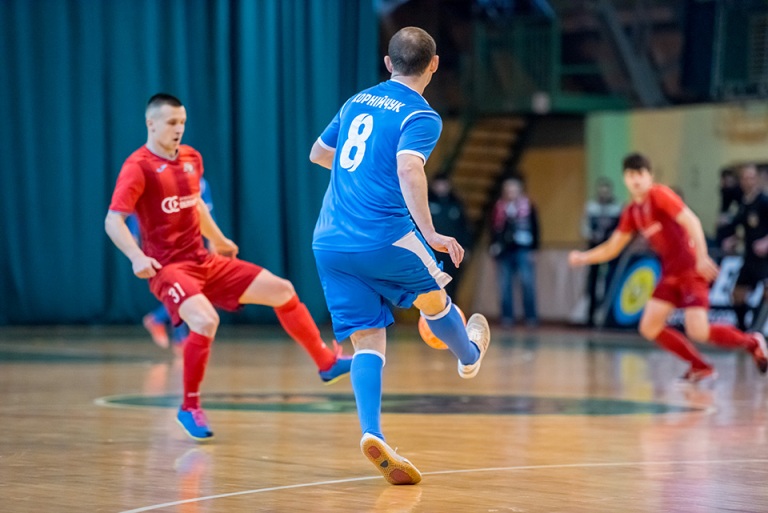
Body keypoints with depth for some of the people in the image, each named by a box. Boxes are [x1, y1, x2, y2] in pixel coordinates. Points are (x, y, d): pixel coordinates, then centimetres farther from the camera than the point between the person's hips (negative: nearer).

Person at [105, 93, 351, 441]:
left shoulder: (191, 158, 9)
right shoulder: (138, 167, -13)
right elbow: (113, 221, -21)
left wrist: (218, 240, 36)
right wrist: (137, 257, -35)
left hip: (205, 262, 8)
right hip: (168, 268, -8)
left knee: (281, 290, 7)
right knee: (206, 321, -33)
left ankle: (327, 362, 25)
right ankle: (190, 408, -14)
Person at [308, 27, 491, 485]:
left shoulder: (356, 102, 14)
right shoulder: (421, 116, -6)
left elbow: (318, 154, 27)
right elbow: (410, 170, -24)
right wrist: (431, 235, -24)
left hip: (328, 242, 5)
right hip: (383, 237, -5)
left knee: (368, 340, 4)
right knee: (433, 296, 24)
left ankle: (372, 434, -12)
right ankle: (470, 356, 50)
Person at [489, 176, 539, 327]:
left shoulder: (527, 205, 3)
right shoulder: (499, 207, 9)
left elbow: (534, 228, 2)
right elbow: (494, 228, 11)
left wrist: (532, 249, -4)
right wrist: (494, 245, -1)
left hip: (522, 250, -3)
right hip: (504, 251, 3)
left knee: (528, 284, -6)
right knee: (505, 286, 3)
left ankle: (531, 316, -1)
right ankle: (507, 317, 9)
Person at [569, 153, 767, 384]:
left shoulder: (660, 195, -10)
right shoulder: (631, 212, 11)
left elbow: (691, 221, -19)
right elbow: (612, 248, 17)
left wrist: (702, 257, -28)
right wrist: (583, 257, 3)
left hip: (691, 269, -8)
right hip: (670, 273, 8)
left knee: (698, 332, -17)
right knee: (649, 328, -1)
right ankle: (701, 367, 10)